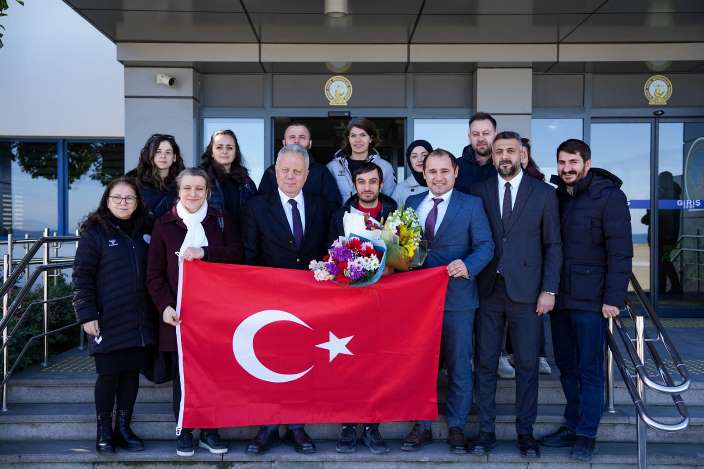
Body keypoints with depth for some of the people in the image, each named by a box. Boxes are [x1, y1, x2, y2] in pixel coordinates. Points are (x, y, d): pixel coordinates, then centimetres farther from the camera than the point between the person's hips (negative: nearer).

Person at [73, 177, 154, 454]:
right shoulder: (94, 232, -3)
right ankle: (104, 432, 17)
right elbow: (82, 275, -5)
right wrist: (87, 314, -12)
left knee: (131, 373, 8)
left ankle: (123, 428, 22)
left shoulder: (144, 232, 11)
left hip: (138, 321, 4)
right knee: (108, 374, 1)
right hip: (108, 321, -4)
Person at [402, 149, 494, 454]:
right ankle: (422, 426, 25)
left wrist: (468, 266, -26)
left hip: (457, 297, -3)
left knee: (459, 364, 8)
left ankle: (456, 427, 23)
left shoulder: (471, 204, -1)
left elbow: (485, 245, -8)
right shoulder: (412, 203, 9)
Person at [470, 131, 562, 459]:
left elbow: (553, 245, 3)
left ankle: (525, 432, 19)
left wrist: (549, 290, -4)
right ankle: (486, 430, 17)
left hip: (526, 291, -1)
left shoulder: (544, 193, 4)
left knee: (527, 364, 5)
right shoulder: (478, 192, 7)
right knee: (486, 363, 7)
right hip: (488, 291, 1)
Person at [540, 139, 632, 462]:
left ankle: (586, 435, 12)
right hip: (560, 296, 5)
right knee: (566, 366, 12)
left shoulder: (609, 196, -6)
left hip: (591, 299, -5)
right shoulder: (555, 196, 10)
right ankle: (572, 426, 25)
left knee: (589, 370, 1)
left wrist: (614, 297, -15)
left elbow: (620, 251, -10)